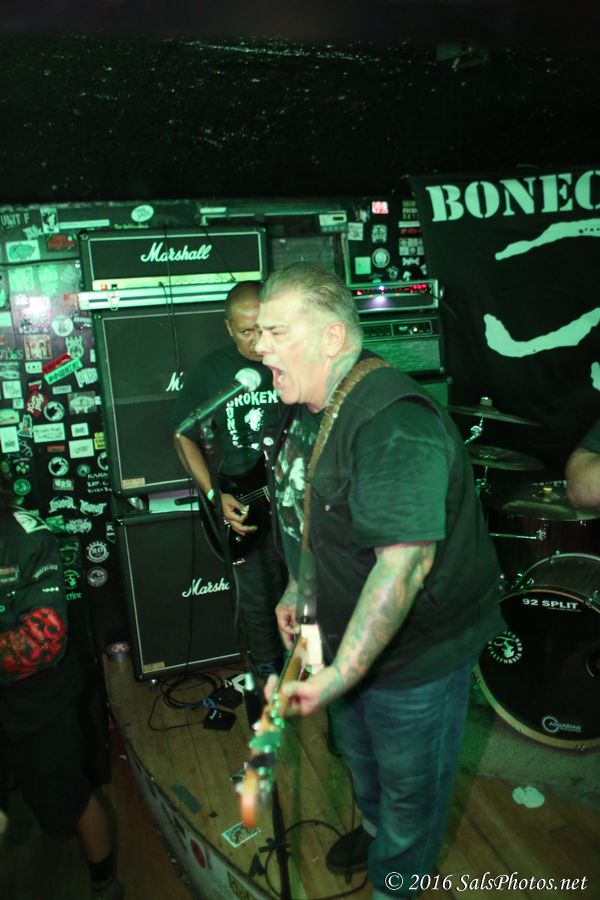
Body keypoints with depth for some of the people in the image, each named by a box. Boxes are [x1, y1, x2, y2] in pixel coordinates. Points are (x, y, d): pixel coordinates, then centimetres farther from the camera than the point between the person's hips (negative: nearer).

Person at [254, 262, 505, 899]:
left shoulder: (391, 422, -32)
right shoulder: (308, 409, 0)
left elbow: (405, 561, -36)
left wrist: (339, 676, -31)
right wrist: (298, 590, 10)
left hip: (418, 650, -8)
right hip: (346, 632, 9)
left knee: (409, 784, 17)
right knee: (359, 752, 31)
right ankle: (374, 827, 61)